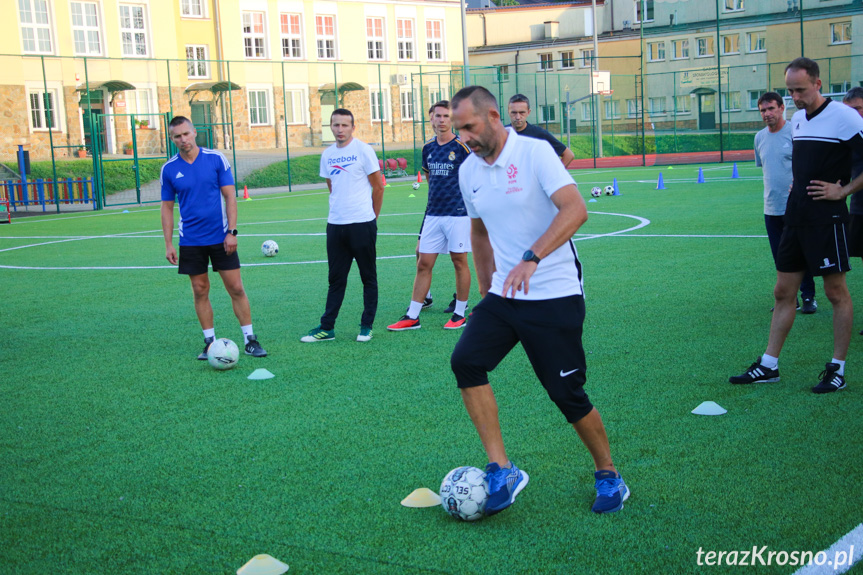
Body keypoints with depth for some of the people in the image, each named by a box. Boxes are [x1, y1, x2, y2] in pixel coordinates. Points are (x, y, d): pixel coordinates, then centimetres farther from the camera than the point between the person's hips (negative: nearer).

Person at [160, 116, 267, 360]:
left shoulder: (216, 159, -3)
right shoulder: (169, 169, 1)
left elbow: (230, 196, -2)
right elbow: (167, 207, 6)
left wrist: (232, 231, -9)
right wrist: (168, 244, 1)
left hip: (221, 238, -1)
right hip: (190, 240, 1)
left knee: (236, 288, -1)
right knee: (200, 291, 6)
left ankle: (250, 340, 7)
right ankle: (210, 342, 16)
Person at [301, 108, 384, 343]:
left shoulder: (363, 150, -5)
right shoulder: (327, 155, 10)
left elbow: (378, 187, -1)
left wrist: (371, 217, 4)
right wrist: (339, 210, 15)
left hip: (362, 224, -5)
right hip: (335, 225, 5)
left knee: (368, 277, 5)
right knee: (336, 279, 9)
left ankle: (366, 326, 13)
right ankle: (327, 328, 13)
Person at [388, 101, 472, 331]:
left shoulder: (462, 146, -6)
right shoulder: (428, 148, 10)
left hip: (458, 213, -5)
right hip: (433, 214, 5)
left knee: (459, 261, 2)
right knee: (423, 263, 5)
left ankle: (460, 314, 15)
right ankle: (412, 317, 9)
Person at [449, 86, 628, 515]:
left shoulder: (534, 152, -11)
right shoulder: (468, 172, 8)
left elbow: (575, 209, -24)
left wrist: (531, 259, -34)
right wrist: (486, 291, 21)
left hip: (554, 294, -6)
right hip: (504, 294, 6)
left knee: (566, 392, -3)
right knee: (465, 360, -15)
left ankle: (608, 476, 21)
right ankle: (502, 471, -8)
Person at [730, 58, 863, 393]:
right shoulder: (796, 119, 12)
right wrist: (797, 188, 13)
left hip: (827, 218, -8)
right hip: (795, 215, 8)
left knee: (836, 293, 1)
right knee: (783, 292, 9)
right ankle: (769, 366, 15)